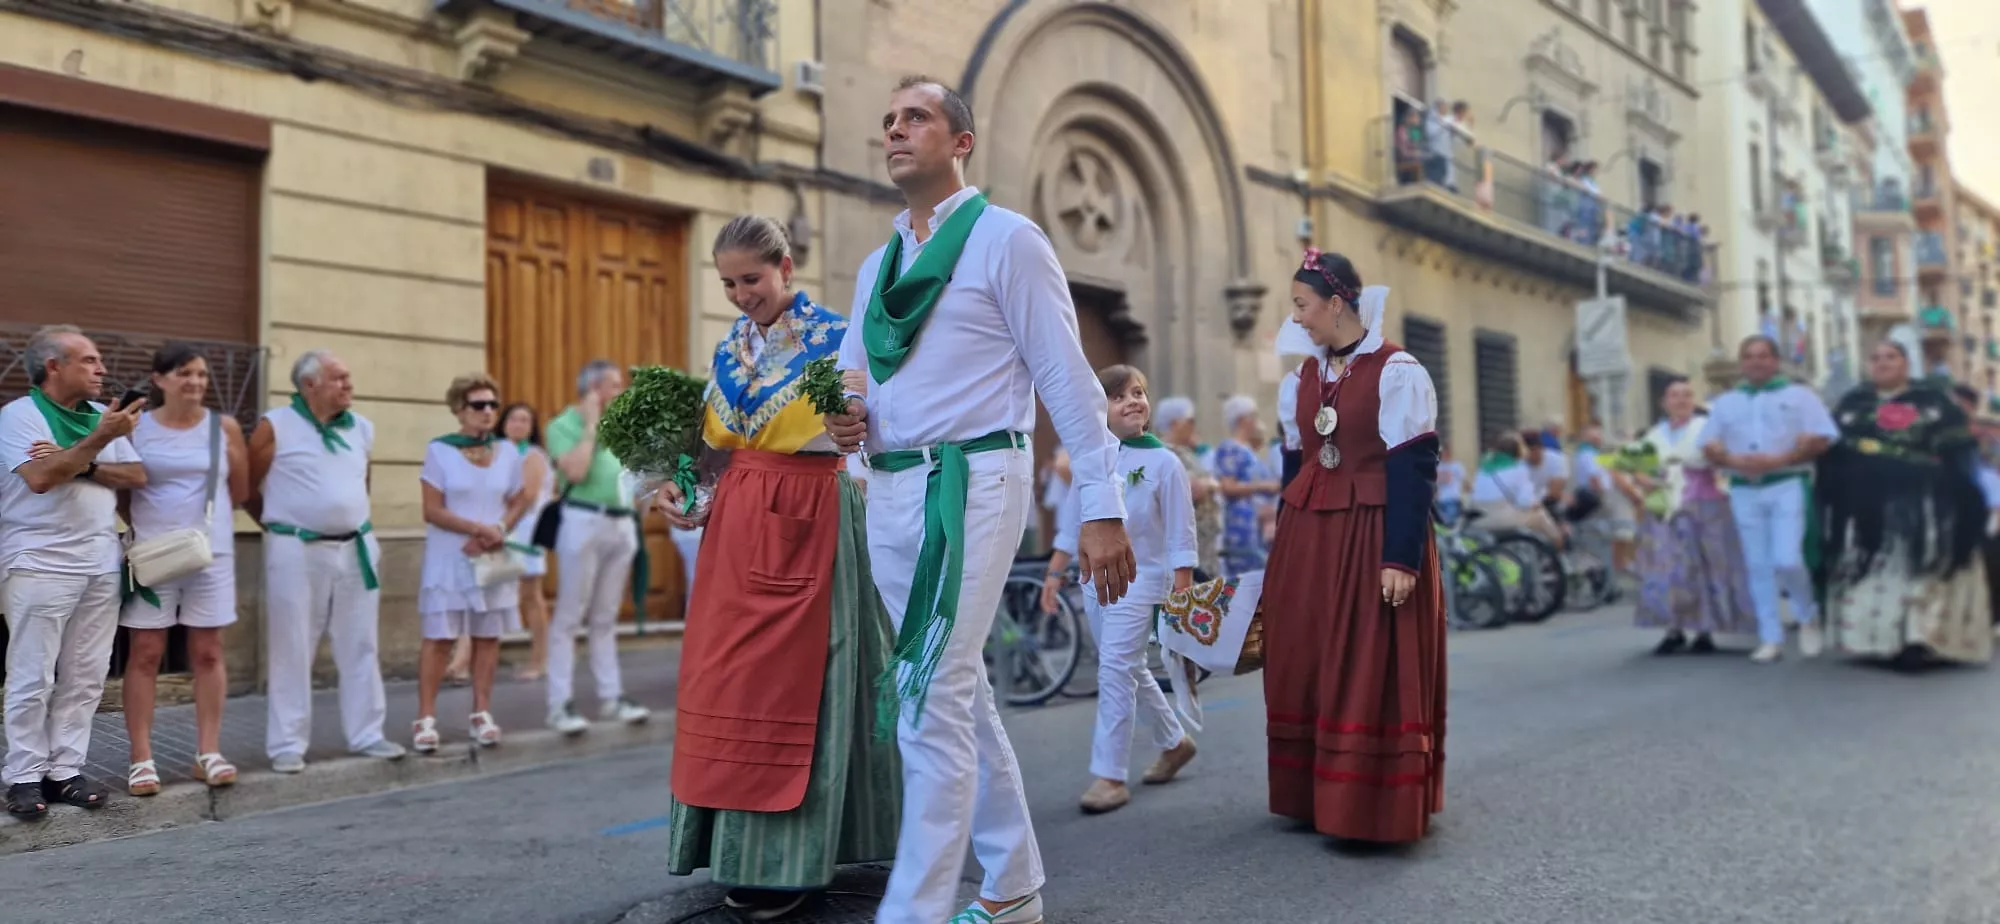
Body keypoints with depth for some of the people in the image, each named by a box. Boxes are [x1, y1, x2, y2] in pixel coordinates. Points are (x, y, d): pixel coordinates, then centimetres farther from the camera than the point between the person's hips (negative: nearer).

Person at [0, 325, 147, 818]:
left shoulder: (101, 415, 11)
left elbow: (137, 476, 5)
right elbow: (40, 478, -19)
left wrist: (81, 465, -9)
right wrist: (101, 440, -22)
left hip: (101, 564, 6)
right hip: (40, 565, -6)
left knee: (85, 677, 7)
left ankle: (65, 769, 14)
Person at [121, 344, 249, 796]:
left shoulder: (224, 426, 4)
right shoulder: (135, 427, 1)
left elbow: (240, 490, 11)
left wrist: (203, 514, 9)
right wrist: (146, 522, 0)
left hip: (212, 553, 1)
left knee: (207, 653, 5)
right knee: (145, 654, 0)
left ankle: (208, 752, 12)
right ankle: (142, 758, 6)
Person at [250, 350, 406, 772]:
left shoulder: (361, 428, 8)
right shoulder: (276, 427, -8)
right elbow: (247, 487, -1)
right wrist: (283, 525, 5)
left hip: (356, 548, 5)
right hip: (297, 552, -5)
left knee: (361, 647, 10)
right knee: (292, 651, 3)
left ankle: (366, 734, 19)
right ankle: (287, 744, 12)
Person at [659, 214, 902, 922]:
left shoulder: (835, 336, -2)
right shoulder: (730, 348, 15)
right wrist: (680, 487, 3)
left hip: (810, 520, -6)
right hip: (738, 521, 6)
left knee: (792, 678, -4)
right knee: (727, 677, 5)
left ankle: (785, 861, 4)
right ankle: (740, 848, 17)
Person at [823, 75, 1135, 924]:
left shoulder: (1006, 239, -3)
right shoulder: (876, 267, 18)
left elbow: (1067, 378, -8)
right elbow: (850, 382, 23)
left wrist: (1101, 507, -12)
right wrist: (845, 424, -2)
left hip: (971, 482, -8)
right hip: (890, 491, 8)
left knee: (933, 702, -12)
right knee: (961, 693, 14)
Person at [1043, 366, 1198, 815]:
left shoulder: (1163, 462, -7)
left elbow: (1180, 533, -8)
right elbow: (1073, 525, 13)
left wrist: (1181, 590, -12)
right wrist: (1055, 573, 10)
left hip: (1139, 579, -6)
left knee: (1115, 671, -12)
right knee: (1131, 670, 15)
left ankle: (1109, 775, -5)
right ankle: (1174, 741, 35)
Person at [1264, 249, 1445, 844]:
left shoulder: (1397, 372, -8)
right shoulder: (1303, 376, 13)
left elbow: (1413, 468, -13)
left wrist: (1401, 557, -19)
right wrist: (1286, 545, 16)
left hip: (1373, 538, -7)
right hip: (1307, 537, 7)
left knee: (1371, 676, -3)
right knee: (1306, 669, 10)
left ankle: (1376, 808, 8)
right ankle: (1314, 798, 22)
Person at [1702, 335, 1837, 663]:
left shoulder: (1798, 395, 4)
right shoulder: (1725, 402, 14)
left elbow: (1820, 439, -4)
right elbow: (1710, 446, 10)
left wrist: (1778, 460, -17)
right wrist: (1734, 460, -11)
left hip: (1787, 485, -3)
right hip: (1744, 489, 4)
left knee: (1787, 559, -14)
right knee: (1758, 566, 3)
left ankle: (1808, 616, 14)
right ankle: (1771, 638, 8)